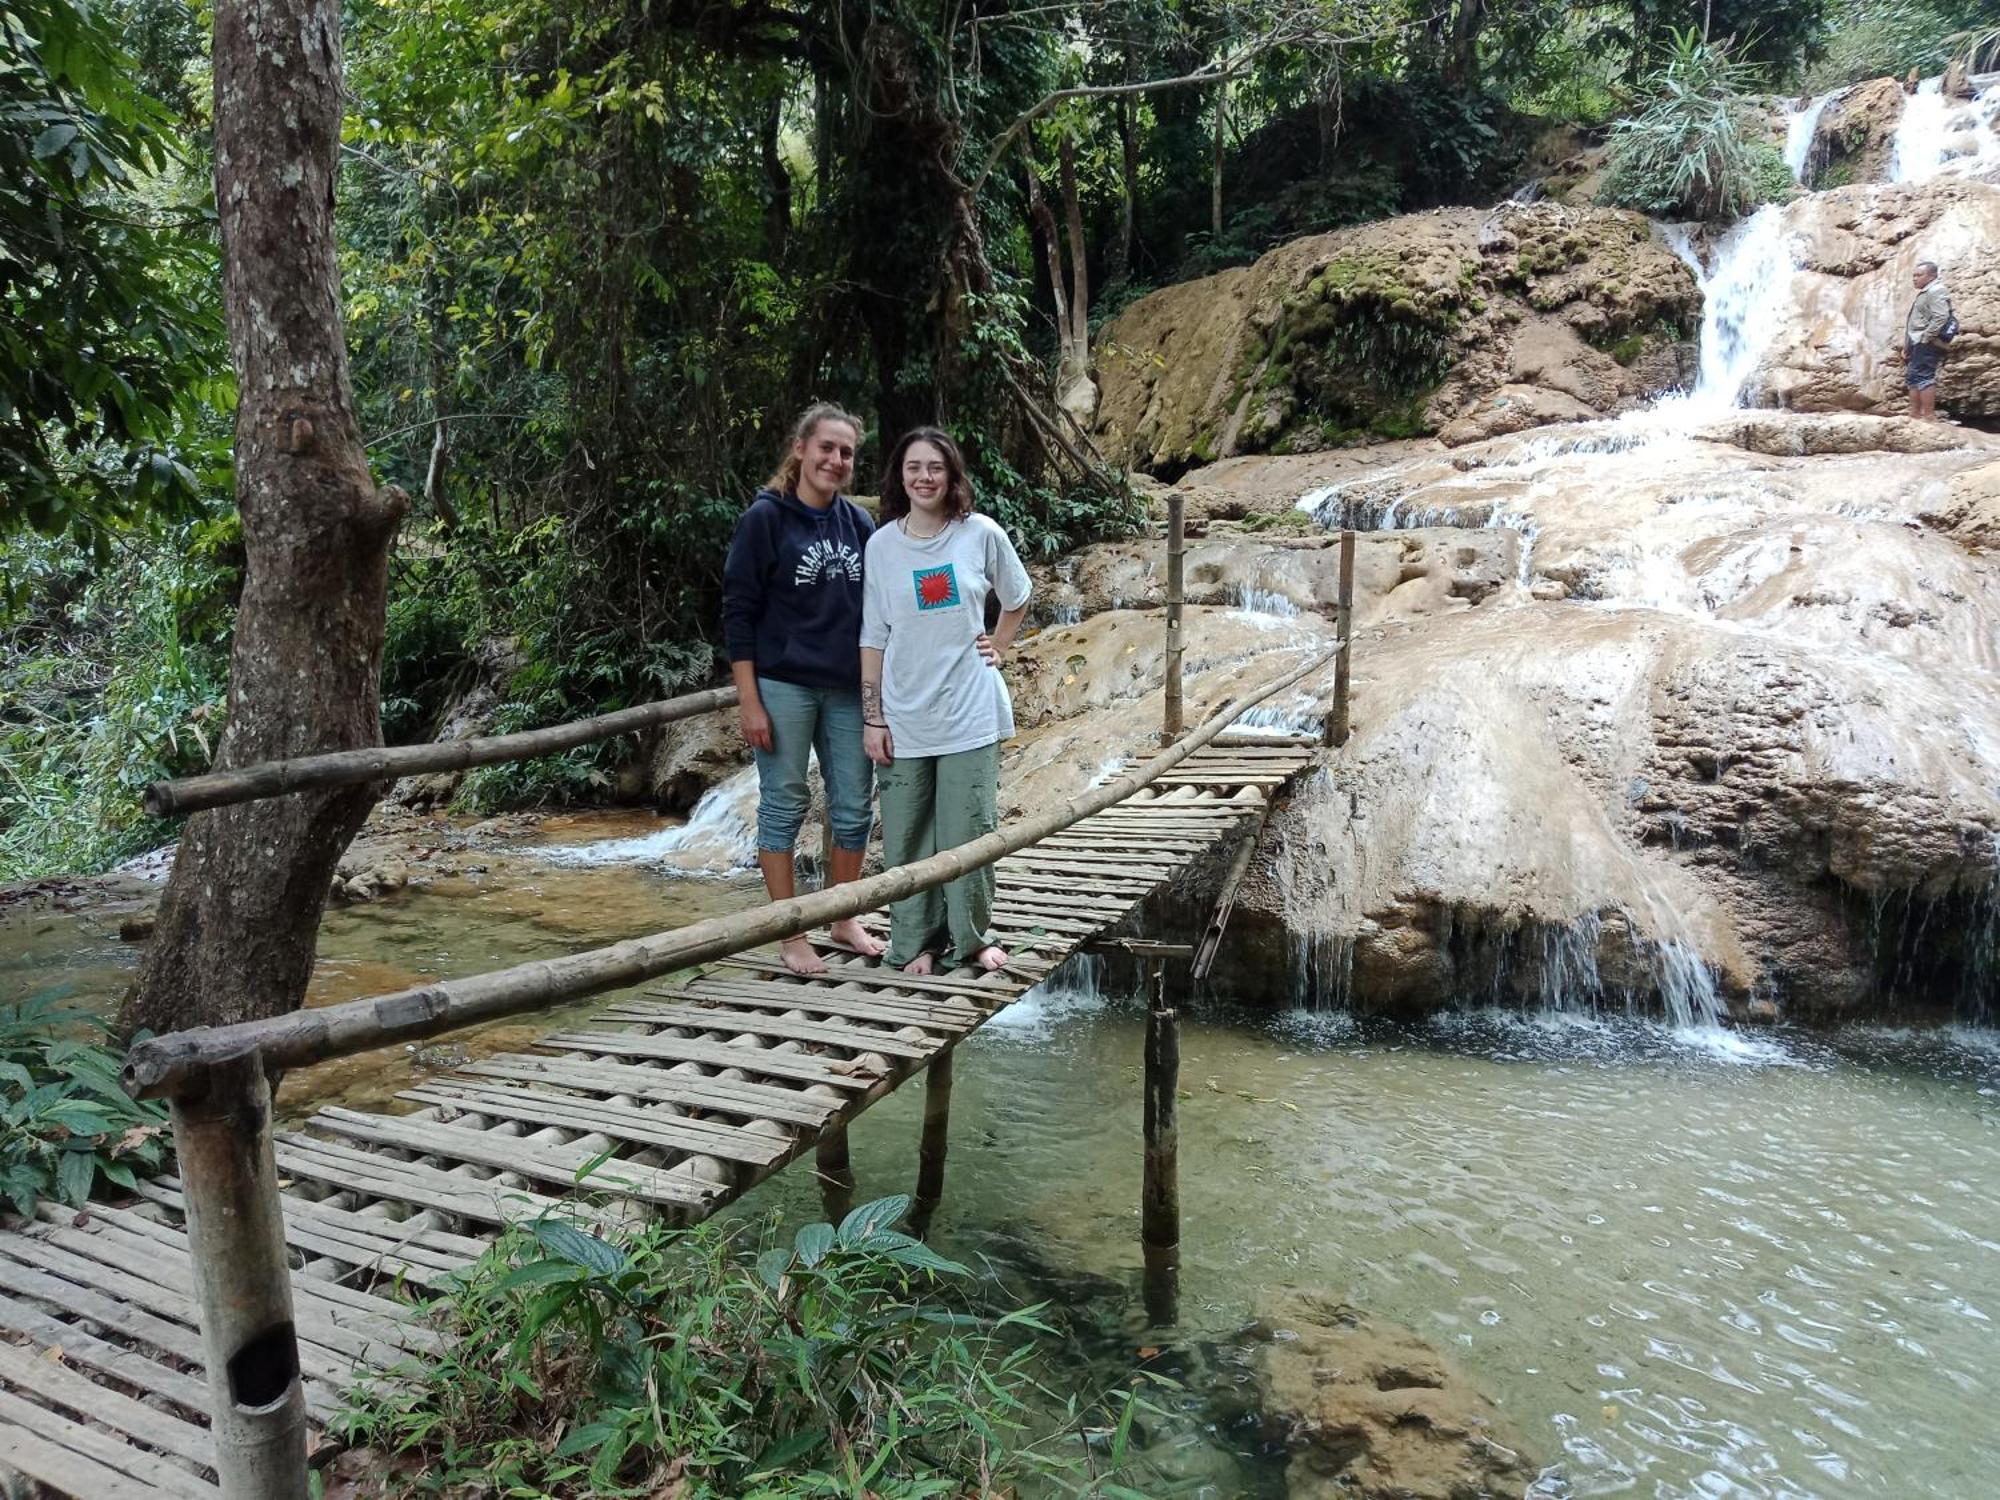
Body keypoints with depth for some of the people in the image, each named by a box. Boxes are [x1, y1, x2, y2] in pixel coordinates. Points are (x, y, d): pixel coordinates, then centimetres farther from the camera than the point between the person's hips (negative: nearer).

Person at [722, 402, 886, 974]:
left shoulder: (859, 524, 8)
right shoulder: (765, 518, -5)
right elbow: (737, 611, -7)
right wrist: (748, 701, -11)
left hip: (849, 690, 5)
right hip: (783, 687, -4)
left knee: (854, 808, 9)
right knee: (784, 806, 3)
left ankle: (844, 919, 27)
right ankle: (791, 935, 14)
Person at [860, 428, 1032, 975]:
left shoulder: (981, 533, -2)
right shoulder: (881, 545, -1)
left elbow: (1017, 598, 16)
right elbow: (873, 638, 1)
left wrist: (999, 646, 5)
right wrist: (872, 719, -2)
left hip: (969, 714, 0)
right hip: (904, 719, 1)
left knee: (970, 831, 4)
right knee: (907, 836, 5)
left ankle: (973, 936, 22)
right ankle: (915, 941, 20)